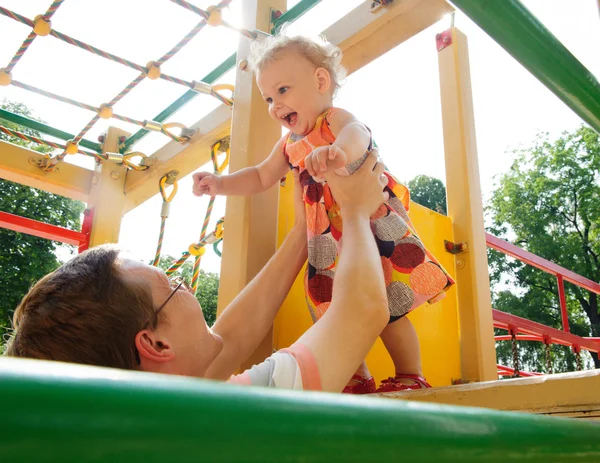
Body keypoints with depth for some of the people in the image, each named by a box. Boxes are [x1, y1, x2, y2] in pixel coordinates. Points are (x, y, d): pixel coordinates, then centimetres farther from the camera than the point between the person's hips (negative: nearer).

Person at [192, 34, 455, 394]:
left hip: (374, 226, -7)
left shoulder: (336, 119, -11)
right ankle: (359, 379, 22)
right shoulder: (289, 144, 13)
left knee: (389, 308, -7)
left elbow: (357, 135, -36)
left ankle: (411, 378, 7)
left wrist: (337, 150, -61)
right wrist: (220, 183, 6)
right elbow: (261, 177, 23)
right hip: (329, 243, 8)